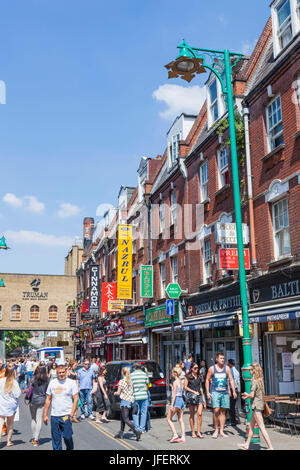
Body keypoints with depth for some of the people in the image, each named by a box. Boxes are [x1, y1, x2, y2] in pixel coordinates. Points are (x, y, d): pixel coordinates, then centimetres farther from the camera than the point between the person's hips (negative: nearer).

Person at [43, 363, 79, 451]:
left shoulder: (71, 383, -2)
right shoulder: (52, 383, 7)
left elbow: (76, 399, -3)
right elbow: (48, 399, 12)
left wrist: (72, 414, -12)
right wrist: (45, 415, 8)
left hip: (66, 415, -3)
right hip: (54, 416, 3)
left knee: (67, 436, -3)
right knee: (56, 439, 6)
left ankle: (70, 448, 24)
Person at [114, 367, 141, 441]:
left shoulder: (121, 381, -12)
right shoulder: (130, 382, 8)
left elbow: (118, 393, -10)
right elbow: (132, 392, 11)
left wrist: (115, 393, 11)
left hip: (125, 401, -8)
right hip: (130, 400, 8)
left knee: (126, 420, -6)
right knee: (122, 418, 19)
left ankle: (136, 432, -18)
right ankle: (121, 433, 25)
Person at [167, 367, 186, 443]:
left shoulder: (175, 382, -12)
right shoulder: (181, 382, 12)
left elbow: (174, 394, -16)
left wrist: (172, 405, -17)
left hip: (176, 400, -8)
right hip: (181, 400, 8)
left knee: (169, 419, 2)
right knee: (181, 420, 8)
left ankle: (175, 434, -7)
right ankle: (183, 437, 4)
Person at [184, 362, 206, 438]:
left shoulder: (199, 376, 16)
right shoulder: (187, 376, 3)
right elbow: (185, 387, -1)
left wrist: (203, 398, 17)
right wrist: (194, 391, -9)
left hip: (199, 396, 3)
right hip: (191, 396, -3)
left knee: (200, 414, -8)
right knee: (192, 415, 2)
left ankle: (198, 432, -3)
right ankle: (193, 432, 10)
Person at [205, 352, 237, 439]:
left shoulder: (227, 368, 5)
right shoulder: (212, 368, 1)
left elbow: (231, 380, 4)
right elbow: (207, 380, 6)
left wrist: (234, 391, -5)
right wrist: (207, 392, 0)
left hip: (225, 392, 2)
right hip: (215, 392, -2)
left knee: (223, 412, 6)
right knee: (216, 411, -12)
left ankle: (221, 431, 15)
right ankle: (216, 430, 4)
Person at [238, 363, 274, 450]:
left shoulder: (254, 381, -16)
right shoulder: (260, 380, 9)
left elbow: (252, 395, -19)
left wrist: (247, 395, 2)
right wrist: (247, 395, 17)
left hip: (256, 405, -9)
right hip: (260, 404, 10)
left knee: (262, 428, -6)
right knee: (251, 425, 18)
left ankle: (270, 447, -6)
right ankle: (247, 445, 28)